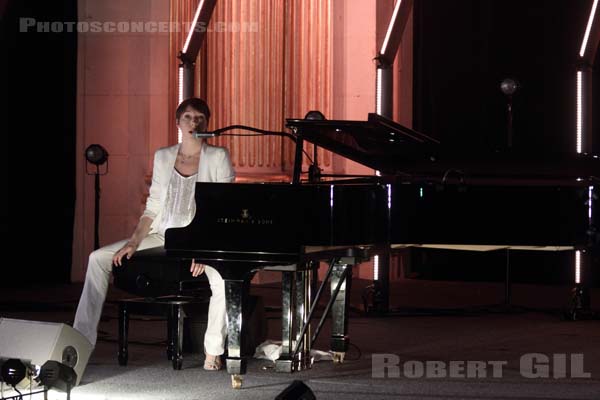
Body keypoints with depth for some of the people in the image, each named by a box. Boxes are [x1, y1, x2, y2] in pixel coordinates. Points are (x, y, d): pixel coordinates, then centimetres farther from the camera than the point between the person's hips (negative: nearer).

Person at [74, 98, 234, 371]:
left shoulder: (217, 157, -1)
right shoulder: (163, 157, 12)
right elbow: (153, 207, 12)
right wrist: (134, 242, -1)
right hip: (162, 235, 5)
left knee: (223, 277, -38)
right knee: (98, 258, -7)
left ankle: (213, 350, -22)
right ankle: (82, 340, -3)